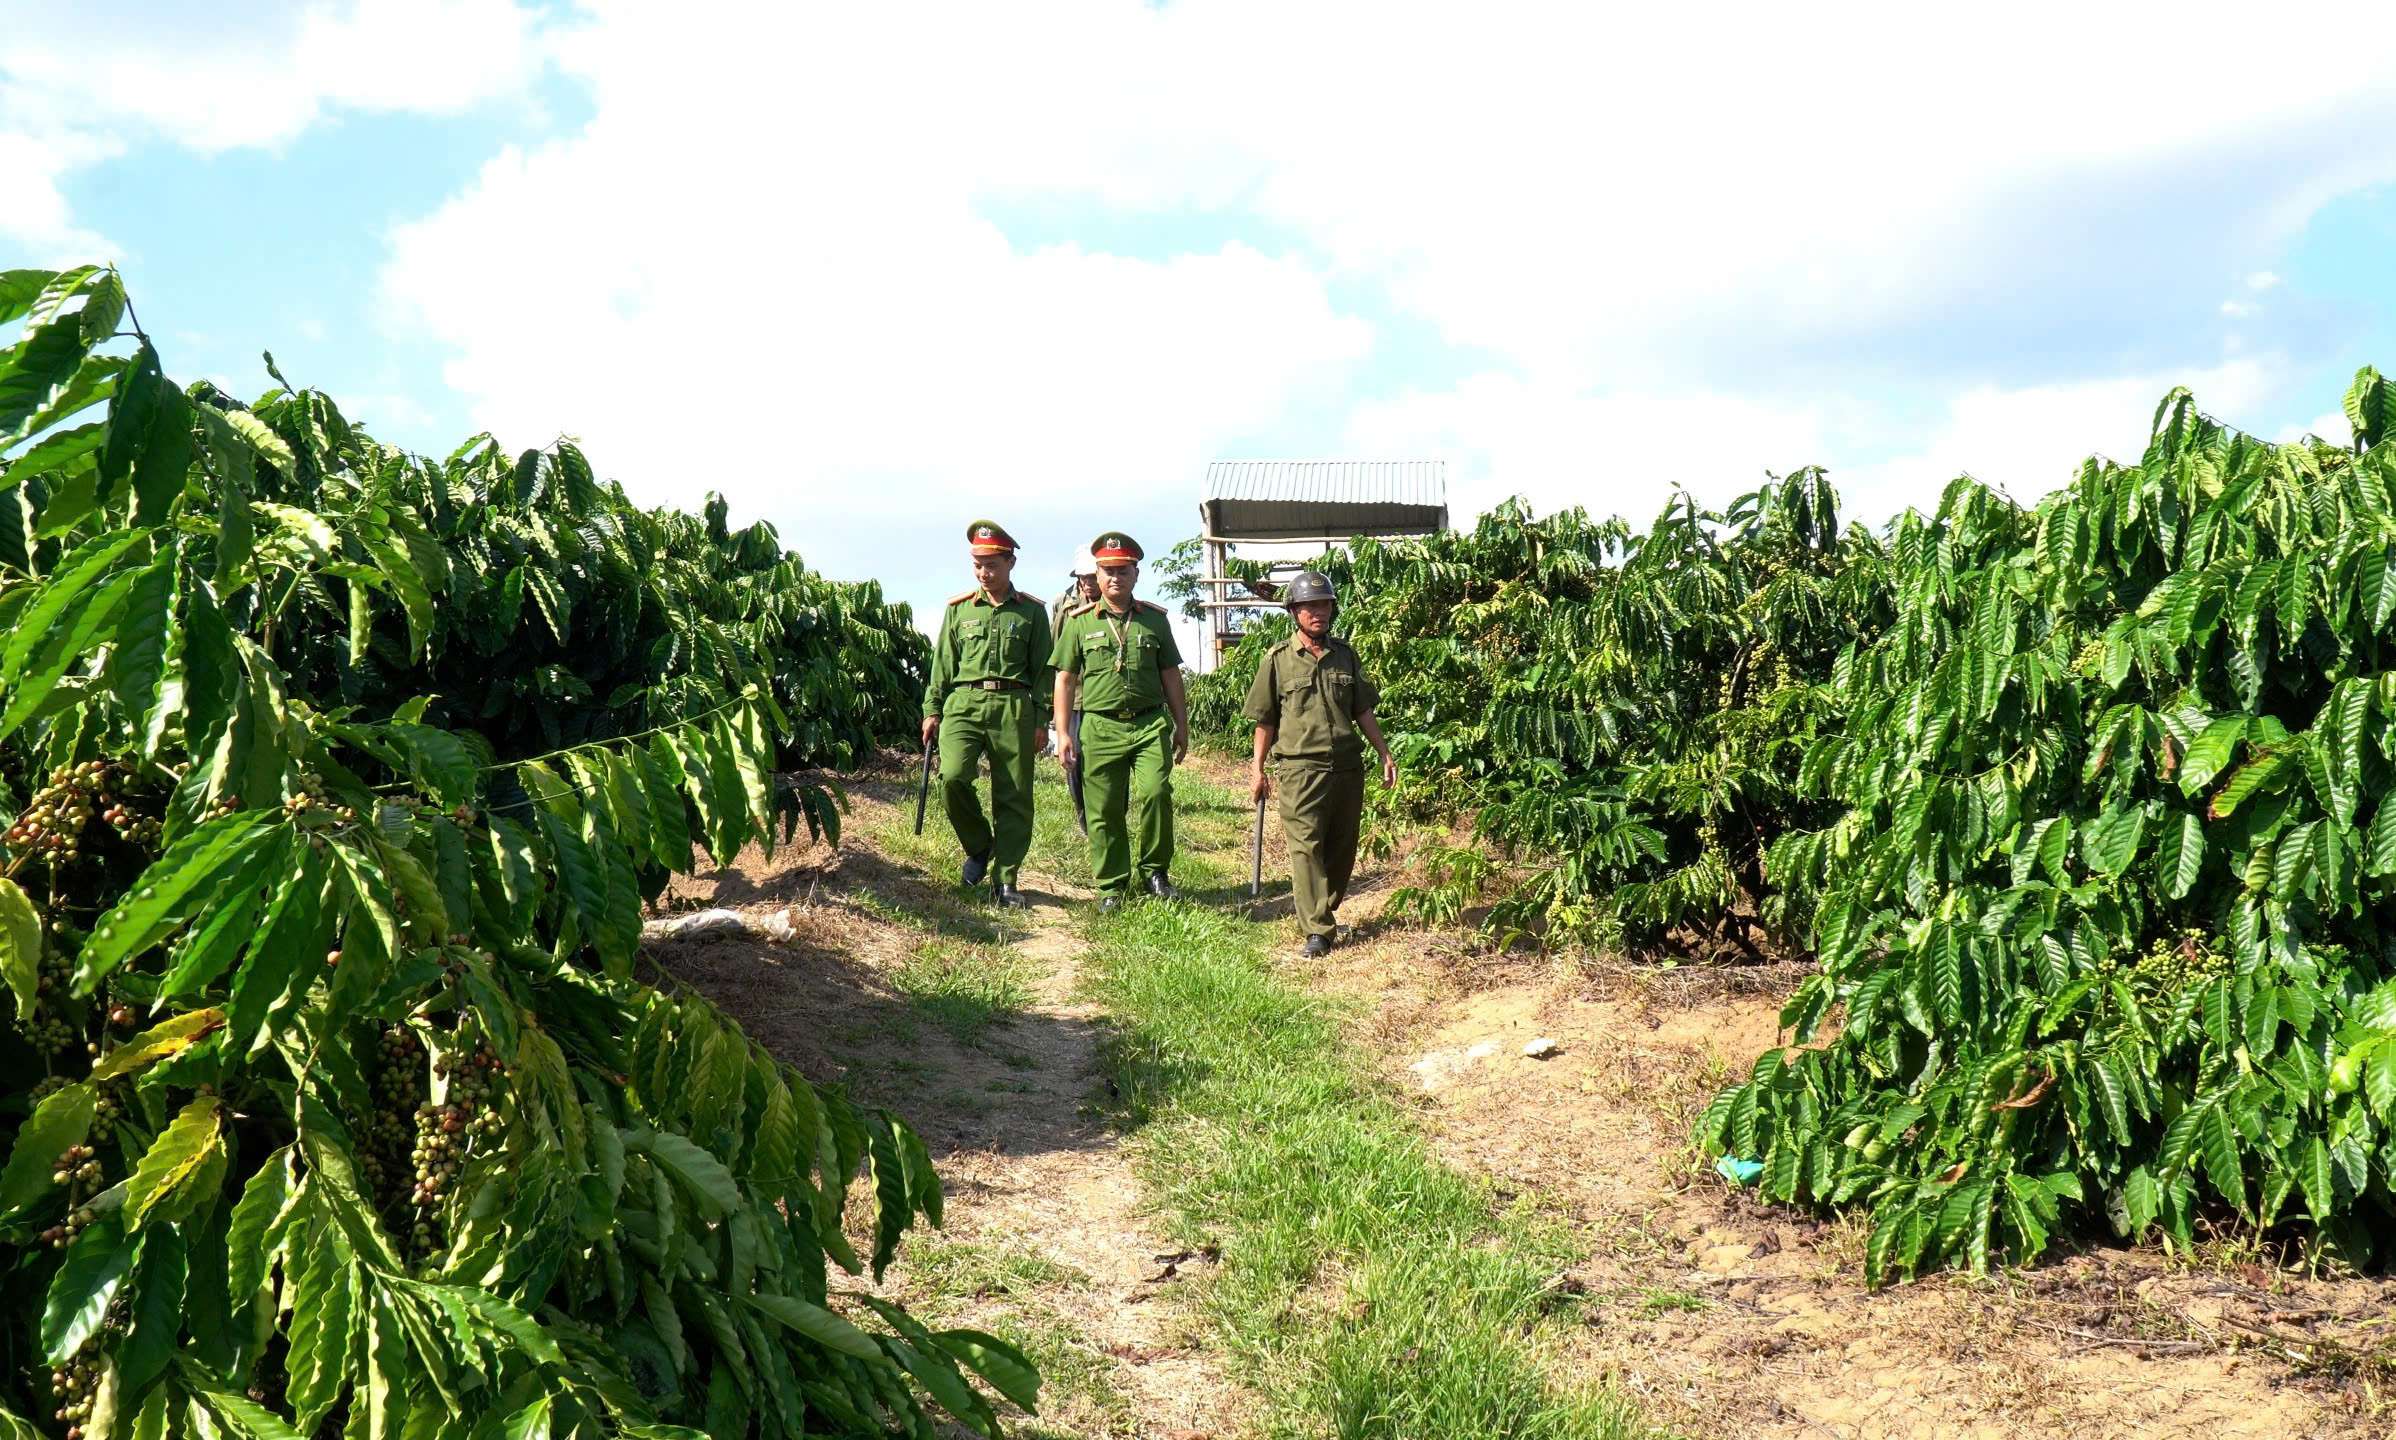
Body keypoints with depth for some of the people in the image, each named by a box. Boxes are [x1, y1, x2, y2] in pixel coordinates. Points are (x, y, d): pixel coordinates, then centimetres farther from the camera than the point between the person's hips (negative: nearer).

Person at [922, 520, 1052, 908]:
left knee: (1013, 798, 0)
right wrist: (932, 709, 7)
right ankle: (979, 846, 6)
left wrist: (1041, 720, 1)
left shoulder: (1031, 611, 8)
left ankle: (1005, 880, 10)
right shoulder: (958, 609, 11)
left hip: (1013, 707, 0)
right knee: (952, 777, -20)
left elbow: (1042, 668, 7)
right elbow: (942, 662, 13)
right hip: (964, 703, 1)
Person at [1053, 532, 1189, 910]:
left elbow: (1171, 676, 15)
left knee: (1155, 793, -17)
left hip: (1150, 723, 0)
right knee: (1104, 811, 2)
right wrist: (1064, 732, 1)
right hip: (1099, 726, 0)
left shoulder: (1155, 619, 10)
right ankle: (1112, 885, 15)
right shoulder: (1079, 621, 7)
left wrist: (1182, 727, 12)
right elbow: (1065, 678, 7)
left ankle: (1153, 869, 2)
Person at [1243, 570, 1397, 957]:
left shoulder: (1345, 654, 11)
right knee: (1306, 847, -9)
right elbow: (1265, 720, 3)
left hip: (1348, 766, 4)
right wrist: (1257, 769, 1)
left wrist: (1385, 754, 11)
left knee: (1342, 848, 10)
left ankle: (1317, 907, 28)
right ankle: (1317, 932, -7)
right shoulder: (1278, 659, 0)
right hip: (1300, 768, -4)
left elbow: (1364, 712, 16)